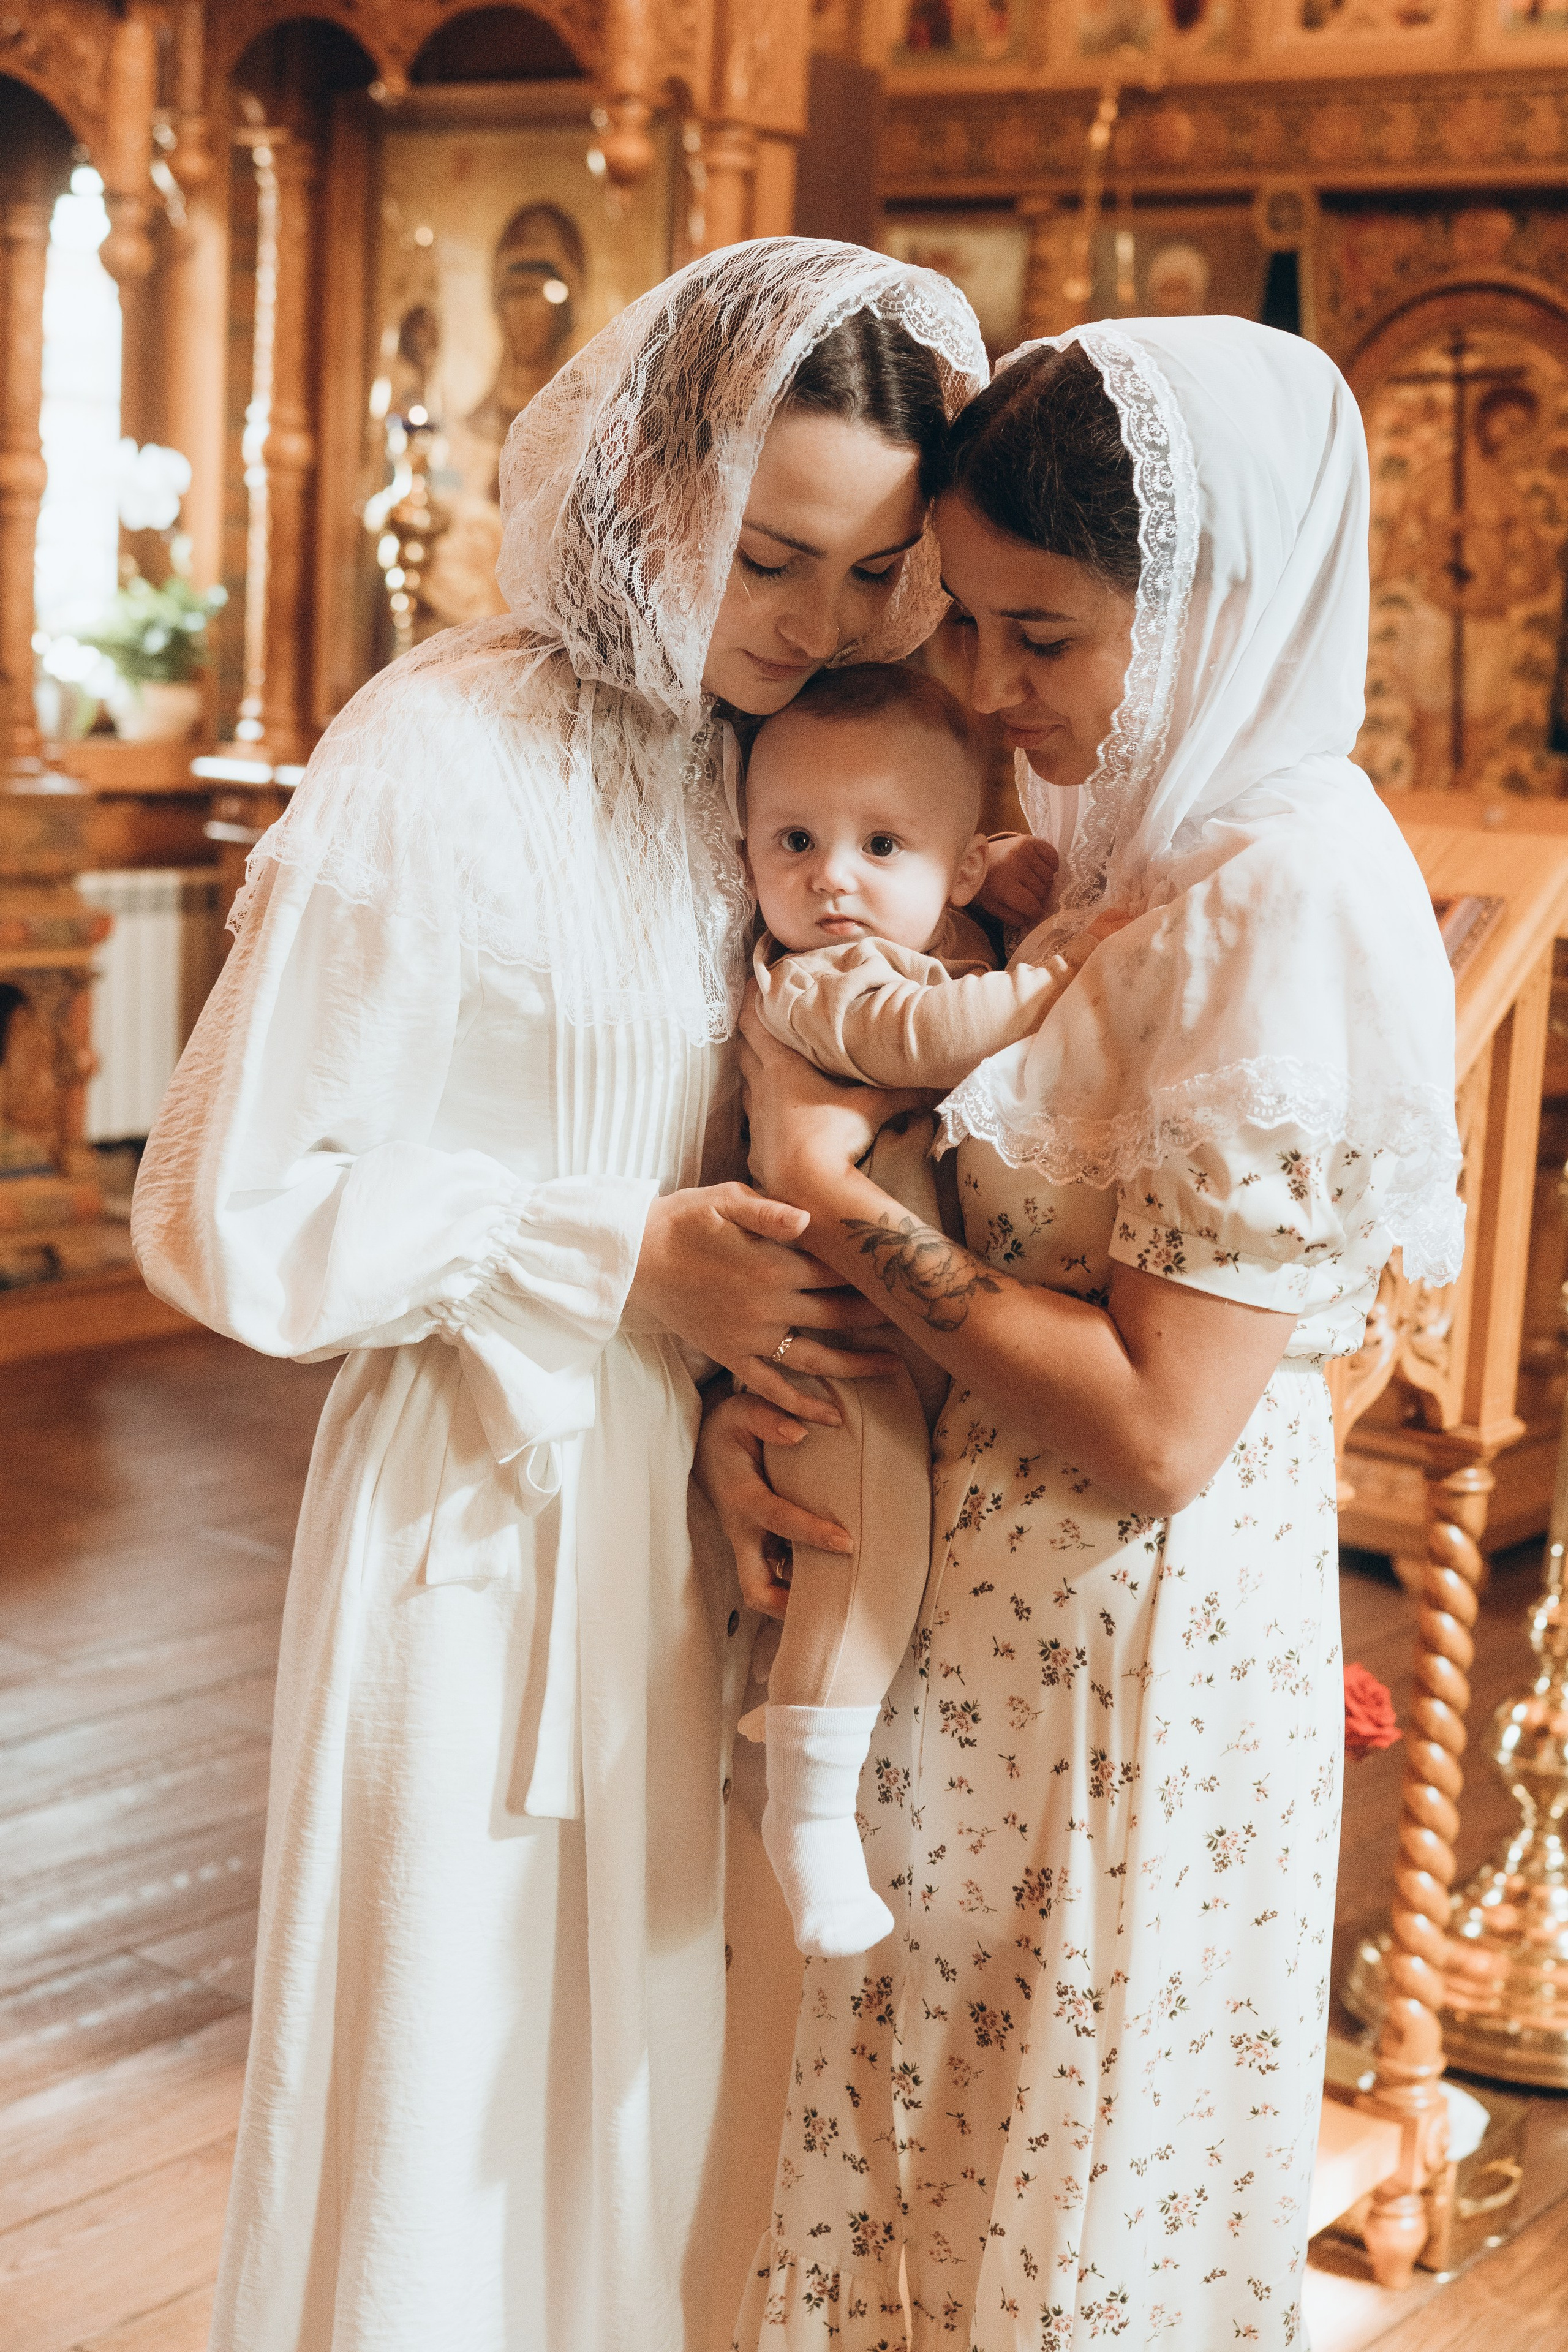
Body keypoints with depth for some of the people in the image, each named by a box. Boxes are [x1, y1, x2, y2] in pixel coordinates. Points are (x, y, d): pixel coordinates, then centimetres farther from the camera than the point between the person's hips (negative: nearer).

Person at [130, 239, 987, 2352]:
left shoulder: (766, 744, 5)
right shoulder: (441, 767, -17)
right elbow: (231, 1215, -15)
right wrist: (625, 1261, -17)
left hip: (711, 1473, 7)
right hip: (500, 1500, -6)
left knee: (657, 2053, 19)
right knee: (469, 2078, 8)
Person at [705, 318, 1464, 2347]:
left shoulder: (1296, 906, -22)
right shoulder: (1131, 849, 5)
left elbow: (1155, 1431, -25)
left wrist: (840, 1205, -17)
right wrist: (750, 1376, -6)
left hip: (1131, 1671, -8)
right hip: (980, 1632, 8)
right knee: (927, 2169, 21)